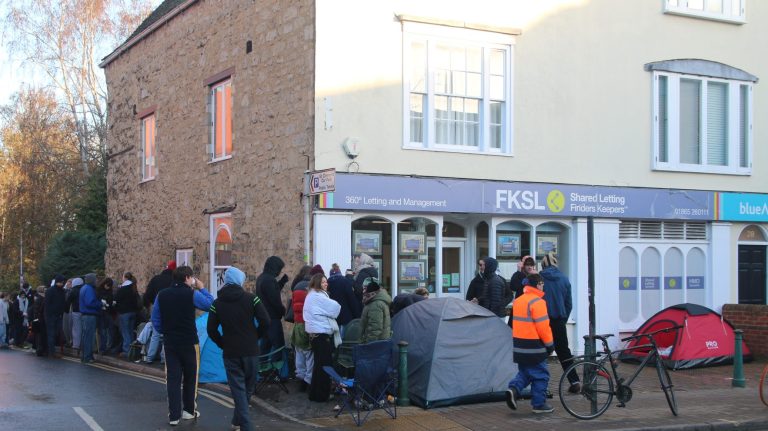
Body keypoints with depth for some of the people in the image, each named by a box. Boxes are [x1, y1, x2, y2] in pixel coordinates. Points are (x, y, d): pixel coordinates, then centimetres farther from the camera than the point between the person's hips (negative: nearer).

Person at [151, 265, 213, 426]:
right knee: (190, 377, 13)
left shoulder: (162, 295, 2)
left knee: (173, 378, 3)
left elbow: (155, 318, 6)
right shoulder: (192, 294, -12)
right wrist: (202, 289, 10)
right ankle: (189, 410, 23)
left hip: (170, 342, 3)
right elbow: (210, 304, 0)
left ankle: (174, 415, 1)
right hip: (189, 342, -3)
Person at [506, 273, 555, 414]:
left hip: (519, 346, 8)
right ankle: (539, 404, 8)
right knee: (540, 376, 4)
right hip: (534, 347, -8)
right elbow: (543, 326, -17)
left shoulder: (518, 301, 12)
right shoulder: (537, 302, -15)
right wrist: (550, 343, -7)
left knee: (524, 373, 18)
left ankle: (514, 389, -4)